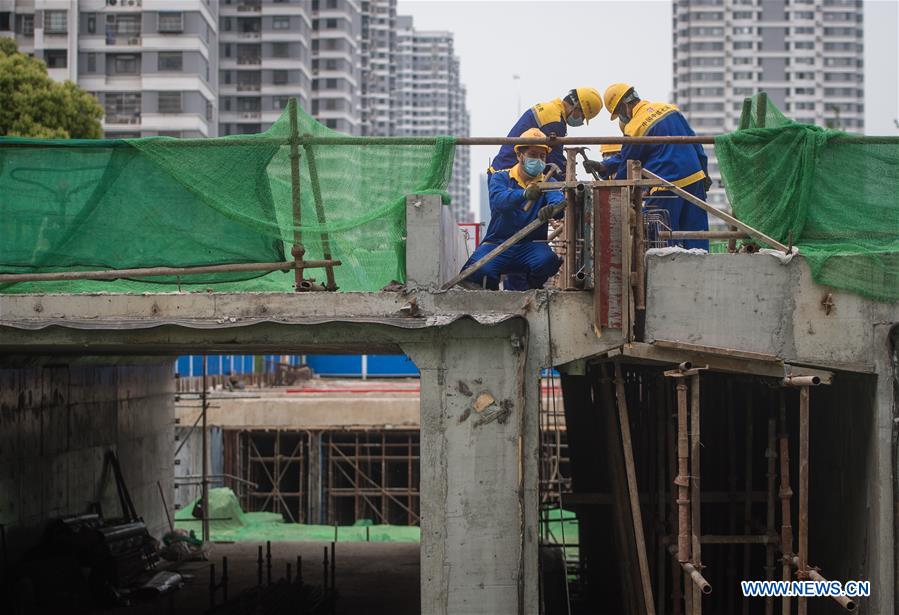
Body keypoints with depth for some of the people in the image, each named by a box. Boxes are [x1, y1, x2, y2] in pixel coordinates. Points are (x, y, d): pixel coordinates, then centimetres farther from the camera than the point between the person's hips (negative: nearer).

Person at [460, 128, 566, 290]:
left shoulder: (549, 183, 8)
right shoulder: (500, 178, 3)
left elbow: (559, 201, -16)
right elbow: (498, 200, -21)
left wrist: (551, 209, -44)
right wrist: (524, 194, -43)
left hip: (531, 245, 1)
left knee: (546, 260, -33)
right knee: (479, 271, -30)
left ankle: (534, 289, 2)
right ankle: (491, 290, 8)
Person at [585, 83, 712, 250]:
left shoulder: (634, 129, -11)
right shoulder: (668, 108, 10)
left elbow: (627, 166, -1)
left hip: (667, 188, -7)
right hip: (696, 179, 7)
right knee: (696, 239, 9)